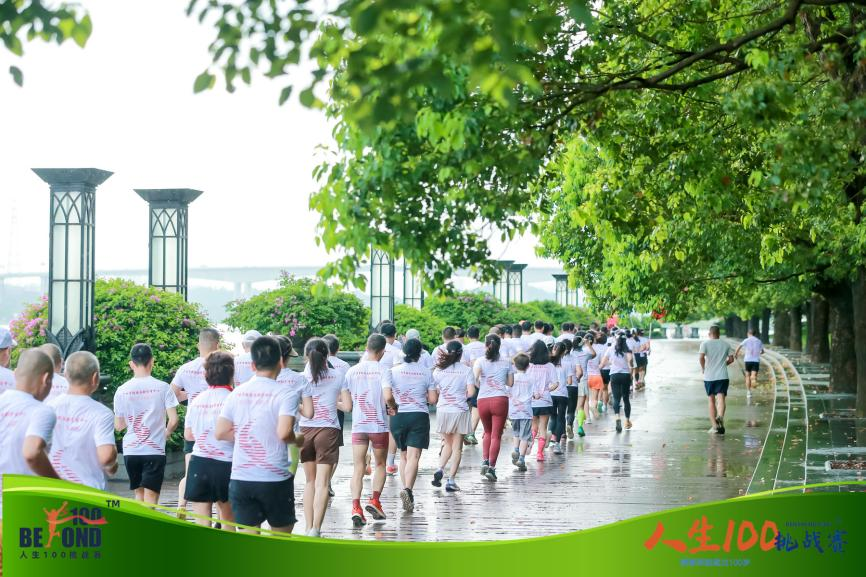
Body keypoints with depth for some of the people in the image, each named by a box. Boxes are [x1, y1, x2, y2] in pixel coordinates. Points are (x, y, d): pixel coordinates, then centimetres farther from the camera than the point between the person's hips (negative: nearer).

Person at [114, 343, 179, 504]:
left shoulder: (122, 390, 0)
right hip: (155, 449, -3)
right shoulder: (162, 388, -6)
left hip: (131, 450, 3)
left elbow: (118, 426, 7)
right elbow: (173, 421, -10)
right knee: (151, 497, -4)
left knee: (139, 493, 18)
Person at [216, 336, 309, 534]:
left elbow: (220, 433, 3)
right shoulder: (286, 394, -9)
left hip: (240, 478, 3)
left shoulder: (237, 393, 5)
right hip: (275, 478, -3)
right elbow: (284, 433, -20)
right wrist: (298, 440, 0)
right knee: (281, 533, 14)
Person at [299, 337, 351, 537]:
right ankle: (316, 529, -18)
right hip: (328, 430, -1)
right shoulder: (337, 376, 1)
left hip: (306, 430, 1)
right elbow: (347, 406, 0)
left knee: (310, 481, 16)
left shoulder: (302, 378, -1)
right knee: (322, 483, -5)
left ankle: (309, 527, 14)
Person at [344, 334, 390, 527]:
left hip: (358, 426, 2)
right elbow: (388, 398, -12)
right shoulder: (384, 371, -8)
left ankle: (356, 506, -15)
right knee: (380, 464, 17)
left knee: (358, 468, 1)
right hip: (379, 425, -2)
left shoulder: (352, 371, 1)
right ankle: (375, 500, 3)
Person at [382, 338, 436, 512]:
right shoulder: (426, 372, -1)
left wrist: (393, 407, 6)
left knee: (404, 456, 17)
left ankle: (407, 492, 18)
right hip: (420, 416, -2)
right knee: (414, 456, -8)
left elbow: (387, 396, -13)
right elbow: (433, 399, 1)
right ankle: (408, 489, -29)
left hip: (398, 417, 2)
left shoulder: (392, 371, -2)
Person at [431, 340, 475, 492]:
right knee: (457, 448, 6)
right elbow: (471, 392, -10)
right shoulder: (466, 370, -5)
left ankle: (440, 468, -4)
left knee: (447, 444, 20)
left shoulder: (439, 370, 0)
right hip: (460, 410, -2)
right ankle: (451, 480, 2)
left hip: (443, 410, 2)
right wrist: (462, 396, 10)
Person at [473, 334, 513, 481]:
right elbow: (510, 382, 12)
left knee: (488, 432, 22)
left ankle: (485, 461, 8)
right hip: (500, 400, -1)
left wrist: (478, 384, 6)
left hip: (483, 400, 1)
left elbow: (474, 377, -15)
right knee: (496, 436, 1)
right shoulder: (506, 362, 6)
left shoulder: (480, 361, 2)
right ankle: (491, 467, -6)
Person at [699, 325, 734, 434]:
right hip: (723, 376, 1)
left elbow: (701, 357, -15)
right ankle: (720, 417, -38)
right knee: (721, 398, -9)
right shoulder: (725, 344, 9)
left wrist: (703, 368, 1)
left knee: (711, 401, 10)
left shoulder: (705, 344, 0)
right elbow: (731, 359, 6)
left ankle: (714, 426, 10)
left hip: (709, 376, -1)